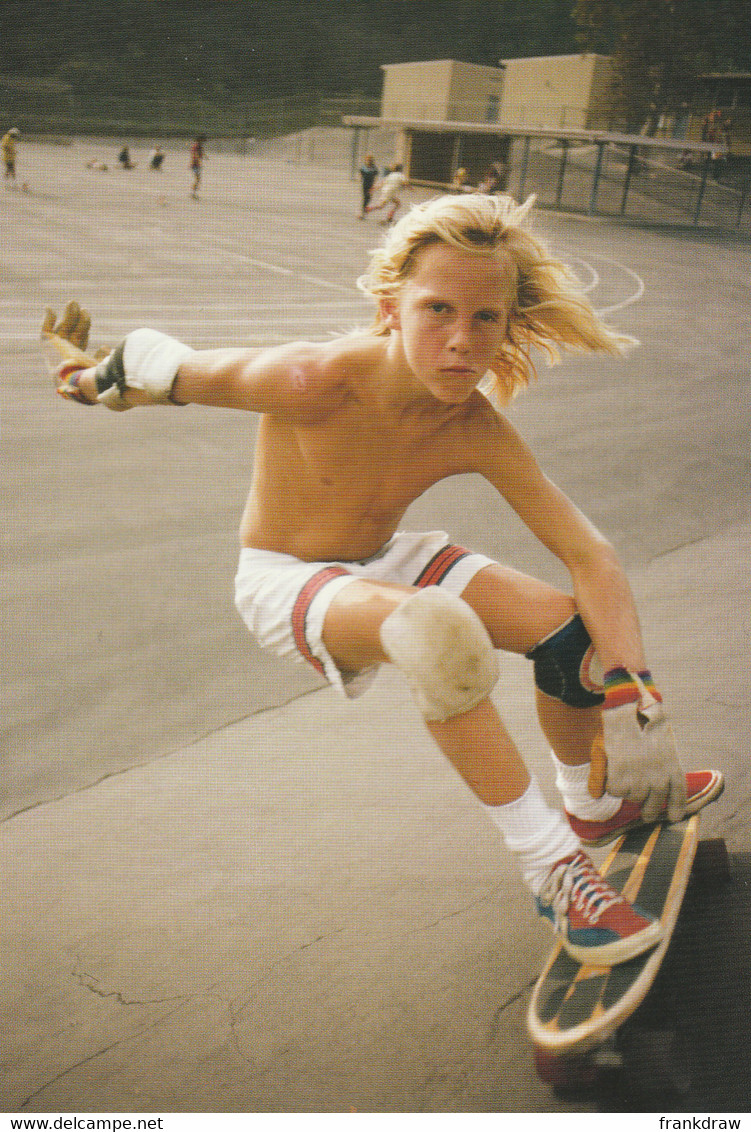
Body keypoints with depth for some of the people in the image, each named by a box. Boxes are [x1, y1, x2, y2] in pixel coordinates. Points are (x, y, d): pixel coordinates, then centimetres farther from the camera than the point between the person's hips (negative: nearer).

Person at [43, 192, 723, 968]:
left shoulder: (477, 432, -20)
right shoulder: (314, 381, -32)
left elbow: (589, 556, -17)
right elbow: (172, 370, -16)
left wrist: (634, 695, -27)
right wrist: (95, 375, 5)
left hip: (380, 561, 5)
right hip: (282, 581, -4)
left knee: (570, 627, -10)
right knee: (439, 630, -38)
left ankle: (594, 806, 22)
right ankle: (551, 869, -21)